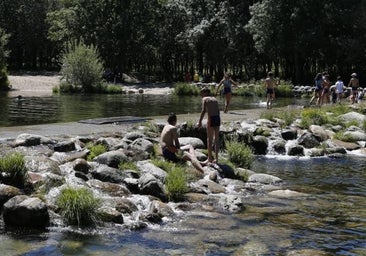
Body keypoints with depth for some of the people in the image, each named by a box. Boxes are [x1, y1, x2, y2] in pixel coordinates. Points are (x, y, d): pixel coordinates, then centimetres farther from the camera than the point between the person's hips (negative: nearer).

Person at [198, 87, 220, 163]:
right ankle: (216, 158, 18)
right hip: (217, 118, 6)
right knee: (216, 139, 14)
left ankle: (210, 158, 8)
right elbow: (218, 111, 13)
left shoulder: (205, 99, 2)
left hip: (211, 119, -6)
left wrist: (200, 121, -12)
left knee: (209, 139, 5)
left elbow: (204, 110, -11)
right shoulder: (215, 99, 18)